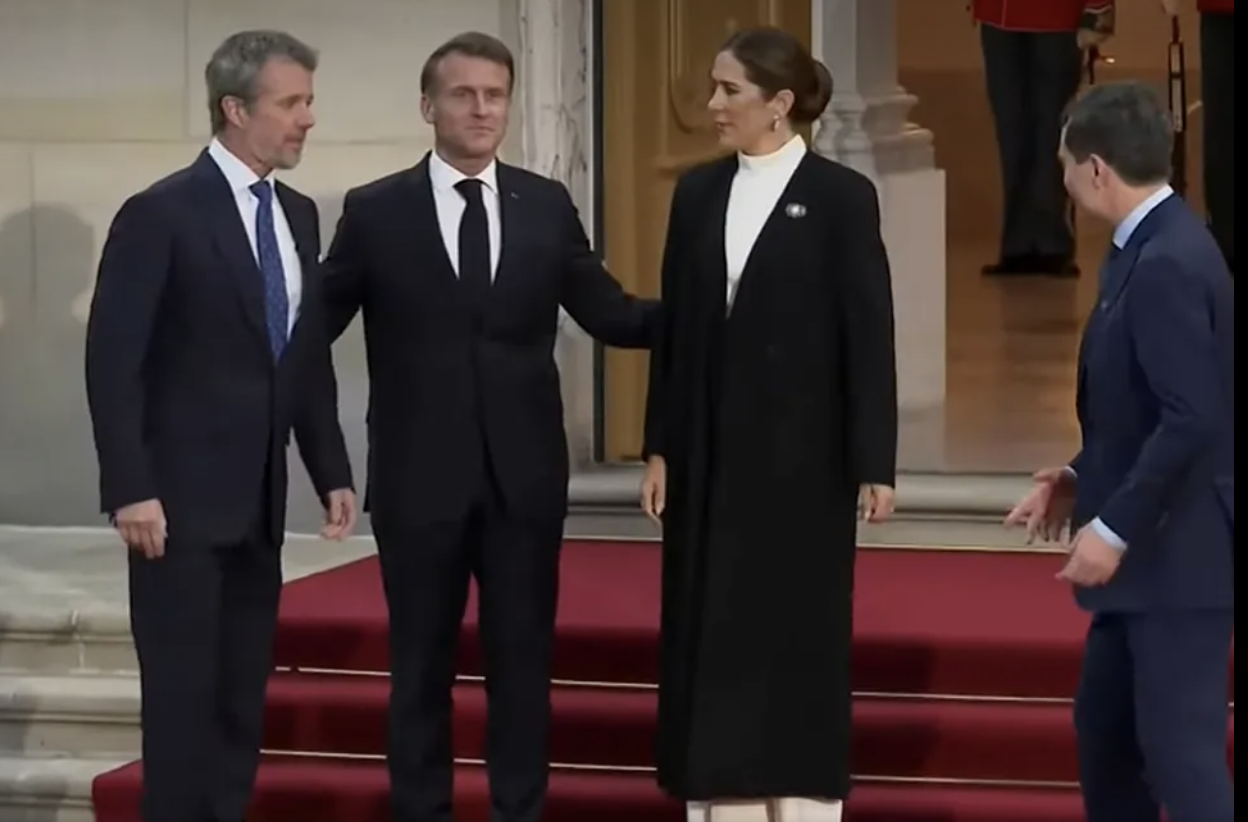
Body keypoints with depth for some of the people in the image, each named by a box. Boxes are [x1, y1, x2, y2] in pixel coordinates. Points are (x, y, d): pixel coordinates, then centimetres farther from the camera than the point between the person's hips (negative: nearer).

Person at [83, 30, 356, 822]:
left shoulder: (298, 215, 11)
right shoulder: (161, 214, -11)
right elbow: (113, 361, -13)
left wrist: (332, 472, 10)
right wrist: (131, 489, -18)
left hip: (258, 500, 7)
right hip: (181, 498, -7)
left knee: (244, 696, 8)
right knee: (184, 694, -3)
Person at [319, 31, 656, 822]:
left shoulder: (548, 206, 5)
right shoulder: (375, 212, -1)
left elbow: (609, 312, 6)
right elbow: (315, 325, 2)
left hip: (523, 474, 2)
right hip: (420, 475, -2)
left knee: (524, 661, 7)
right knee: (422, 666, 7)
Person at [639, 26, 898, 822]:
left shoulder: (841, 196, -7)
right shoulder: (699, 192, 7)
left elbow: (869, 335, -8)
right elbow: (676, 327, 9)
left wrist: (874, 464, -11)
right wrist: (660, 448, 6)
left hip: (802, 451, -5)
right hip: (712, 449, 5)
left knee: (799, 635, 2)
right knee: (711, 635, 6)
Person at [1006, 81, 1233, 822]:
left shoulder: (1168, 265, -22)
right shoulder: (1156, 247, 10)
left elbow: (1192, 419, -26)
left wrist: (1115, 527, -21)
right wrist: (1087, 481, 11)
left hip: (1178, 551, -11)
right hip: (1151, 546, 11)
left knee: (1181, 749, -7)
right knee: (1105, 727, 19)